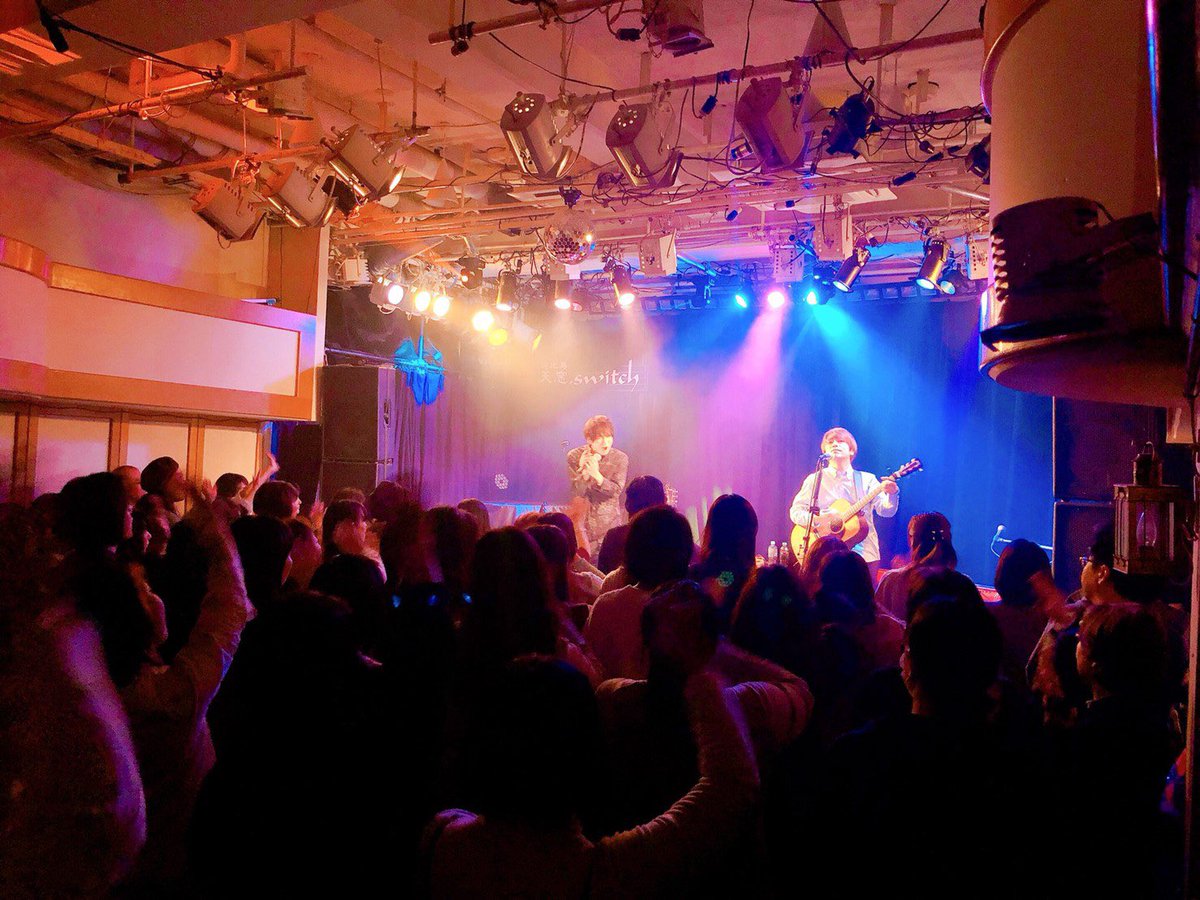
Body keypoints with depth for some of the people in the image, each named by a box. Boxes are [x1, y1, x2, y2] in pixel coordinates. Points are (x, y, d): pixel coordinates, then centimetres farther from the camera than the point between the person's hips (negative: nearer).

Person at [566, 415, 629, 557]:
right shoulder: (574, 456, -7)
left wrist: (597, 475, -29)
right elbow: (576, 492, -10)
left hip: (609, 522, 0)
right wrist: (584, 473, -30)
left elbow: (617, 491, -13)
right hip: (581, 518, 0)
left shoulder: (620, 458, -6)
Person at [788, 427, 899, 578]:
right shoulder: (815, 480, 7)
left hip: (865, 554, 1)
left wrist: (892, 493, -21)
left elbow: (886, 511, 0)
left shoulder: (867, 479, 10)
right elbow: (796, 511, 4)